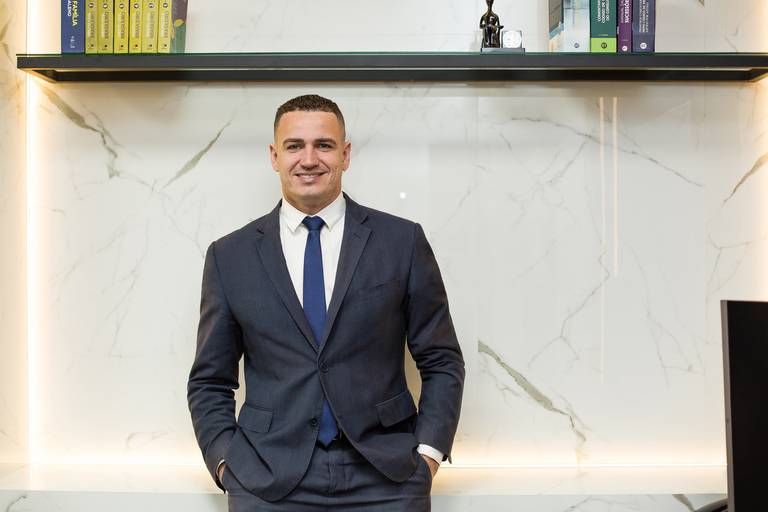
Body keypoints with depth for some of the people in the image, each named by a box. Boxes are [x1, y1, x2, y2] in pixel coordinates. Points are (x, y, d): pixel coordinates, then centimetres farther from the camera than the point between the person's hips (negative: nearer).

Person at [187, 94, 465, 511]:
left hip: (386, 478, 0)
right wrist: (226, 461, -3)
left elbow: (441, 362, 3)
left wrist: (427, 453, -5)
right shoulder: (230, 256, 3)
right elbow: (209, 381, 8)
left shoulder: (402, 240, 0)